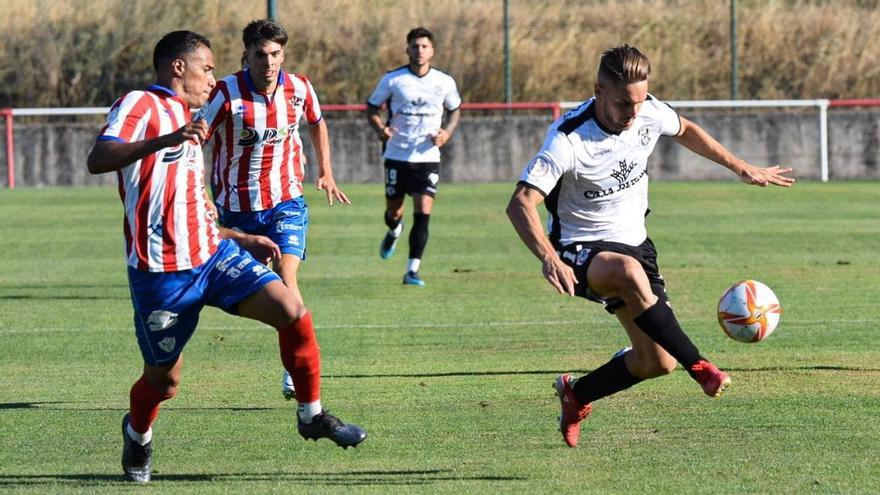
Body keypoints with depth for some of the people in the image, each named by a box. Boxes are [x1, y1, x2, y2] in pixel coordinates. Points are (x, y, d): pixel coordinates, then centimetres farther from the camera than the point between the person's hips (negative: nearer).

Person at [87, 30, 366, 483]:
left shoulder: (187, 124, 22)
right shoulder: (140, 105, -6)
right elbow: (97, 160, -25)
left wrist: (244, 240, 26)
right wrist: (164, 140, -36)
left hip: (212, 254, 7)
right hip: (161, 272, -7)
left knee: (291, 312, -12)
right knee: (163, 380, 5)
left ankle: (311, 415, 4)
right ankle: (137, 434, 39)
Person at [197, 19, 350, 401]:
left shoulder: (299, 88, -4)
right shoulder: (226, 93, -15)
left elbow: (316, 124, 18)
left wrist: (326, 172, 18)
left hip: (286, 200, 0)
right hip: (236, 205, 0)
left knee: (286, 274, -16)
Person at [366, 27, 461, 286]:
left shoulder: (444, 82, 1)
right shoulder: (392, 80, -3)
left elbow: (455, 109, 16)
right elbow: (372, 108, 6)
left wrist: (448, 132, -4)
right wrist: (380, 128, -15)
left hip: (427, 158, 0)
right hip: (397, 156, 0)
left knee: (423, 213, -13)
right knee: (393, 213, 9)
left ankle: (413, 270, -10)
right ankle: (394, 232, 47)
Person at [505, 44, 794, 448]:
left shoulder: (650, 113, -9)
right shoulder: (568, 138, -26)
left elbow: (685, 131, 17)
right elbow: (520, 204, -33)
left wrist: (743, 169, 20)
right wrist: (548, 258, -48)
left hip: (634, 241, 6)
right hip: (582, 249, -6)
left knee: (658, 363, 1)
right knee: (629, 271, -42)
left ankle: (576, 395, 28)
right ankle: (698, 366, -34)